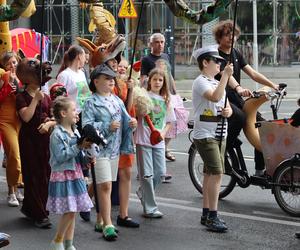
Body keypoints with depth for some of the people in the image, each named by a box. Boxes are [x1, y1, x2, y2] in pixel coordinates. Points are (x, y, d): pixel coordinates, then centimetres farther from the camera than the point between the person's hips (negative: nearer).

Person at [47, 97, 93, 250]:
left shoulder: (75, 132, 10)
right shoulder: (57, 134, -14)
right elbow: (60, 156, -21)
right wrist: (79, 147, -22)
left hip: (75, 174, 8)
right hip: (63, 175, -8)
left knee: (72, 211, 9)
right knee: (69, 211, -10)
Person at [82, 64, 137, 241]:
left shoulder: (117, 101, 12)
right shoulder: (91, 103, -8)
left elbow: (125, 120, 17)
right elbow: (86, 125, -16)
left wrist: (131, 123, -5)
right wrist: (107, 127, -20)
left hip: (115, 148, 7)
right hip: (100, 148, -7)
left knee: (104, 186, 14)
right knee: (105, 186, -11)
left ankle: (100, 220, 24)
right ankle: (107, 225, -9)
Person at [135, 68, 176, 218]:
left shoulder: (166, 100, 12)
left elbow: (169, 121, 18)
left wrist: (163, 132, -2)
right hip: (143, 140, -5)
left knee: (160, 172, 5)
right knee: (147, 174, -2)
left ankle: (143, 193, 31)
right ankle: (150, 208, 5)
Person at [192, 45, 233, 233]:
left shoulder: (217, 83, 18)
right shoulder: (201, 82, -11)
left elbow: (227, 106, 17)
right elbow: (215, 97, -29)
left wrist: (228, 111, -7)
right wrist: (226, 75, -26)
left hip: (219, 134, 9)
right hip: (205, 135, -9)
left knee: (210, 174, 11)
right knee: (217, 173, -16)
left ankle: (207, 214, 17)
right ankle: (212, 216, -14)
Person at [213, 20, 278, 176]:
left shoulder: (236, 54, 14)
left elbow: (252, 73, 7)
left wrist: (273, 85, -7)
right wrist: (238, 88, -48)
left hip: (236, 99, 7)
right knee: (240, 118, -36)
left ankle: (260, 170, -1)